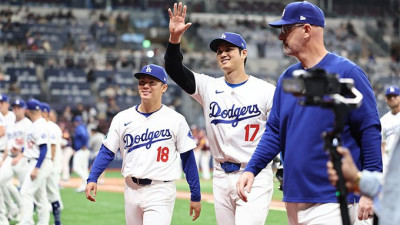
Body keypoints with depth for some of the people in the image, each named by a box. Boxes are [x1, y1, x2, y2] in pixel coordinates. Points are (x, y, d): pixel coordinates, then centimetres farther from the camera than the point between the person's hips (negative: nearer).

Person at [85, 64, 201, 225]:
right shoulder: (123, 118, 6)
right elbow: (107, 151, 5)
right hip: (132, 191, 4)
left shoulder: (176, 120, -2)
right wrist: (92, 179, -10)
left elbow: (188, 158, 1)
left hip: (161, 193, -4)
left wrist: (195, 196, 0)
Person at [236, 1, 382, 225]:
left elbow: (370, 131, -10)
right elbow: (274, 132, 15)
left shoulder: (347, 72, -8)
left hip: (332, 201, -7)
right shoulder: (287, 78, 13)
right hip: (294, 200, 7)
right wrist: (252, 169, 0)